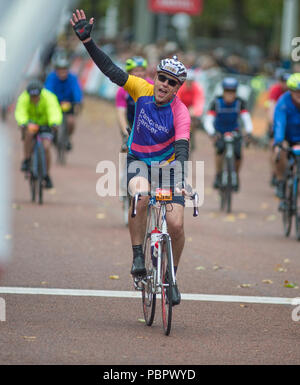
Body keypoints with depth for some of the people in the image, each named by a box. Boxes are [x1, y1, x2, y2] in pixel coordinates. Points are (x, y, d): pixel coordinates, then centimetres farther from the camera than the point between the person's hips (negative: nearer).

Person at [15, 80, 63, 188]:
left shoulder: (49, 98, -28)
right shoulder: (24, 99, -26)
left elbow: (55, 113, -40)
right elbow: (20, 113, -40)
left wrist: (54, 123, -62)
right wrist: (23, 123, -61)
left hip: (45, 125, 0)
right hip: (30, 123, 0)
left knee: (46, 147, -19)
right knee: (29, 133, -35)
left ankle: (47, 175, 1)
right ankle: (26, 161, -20)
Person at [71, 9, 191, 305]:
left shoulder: (180, 113, -20)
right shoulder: (142, 91, -11)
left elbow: (181, 149, -31)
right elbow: (110, 69, -10)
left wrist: (180, 180, -47)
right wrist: (86, 40, -17)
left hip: (168, 165, -1)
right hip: (138, 161, 1)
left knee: (175, 224, -16)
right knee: (141, 195, -35)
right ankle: (137, 257, -22)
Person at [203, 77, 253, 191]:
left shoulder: (239, 103, -19)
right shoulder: (216, 102, -23)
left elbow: (247, 118, -27)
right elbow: (208, 121, -29)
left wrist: (249, 131, -48)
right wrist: (212, 133, -48)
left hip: (234, 131, 1)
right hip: (219, 132, -1)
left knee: (237, 154, -20)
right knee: (220, 148, -31)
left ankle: (236, 176, 7)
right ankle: (218, 176, -14)